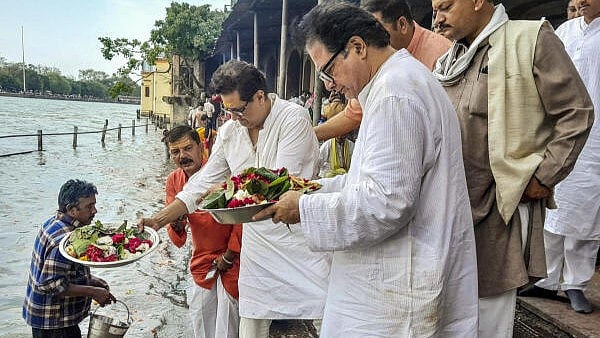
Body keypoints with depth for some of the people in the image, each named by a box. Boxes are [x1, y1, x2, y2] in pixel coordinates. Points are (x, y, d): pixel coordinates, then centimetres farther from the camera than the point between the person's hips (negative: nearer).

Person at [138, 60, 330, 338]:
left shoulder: (293, 118, -11)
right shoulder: (229, 131, 8)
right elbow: (204, 182, 13)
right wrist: (161, 218, 7)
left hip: (301, 238, -5)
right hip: (258, 241, 5)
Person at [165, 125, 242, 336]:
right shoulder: (173, 181, -3)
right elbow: (176, 237, -1)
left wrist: (228, 257, -9)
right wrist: (177, 224, -26)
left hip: (232, 257, -5)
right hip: (202, 260, 5)